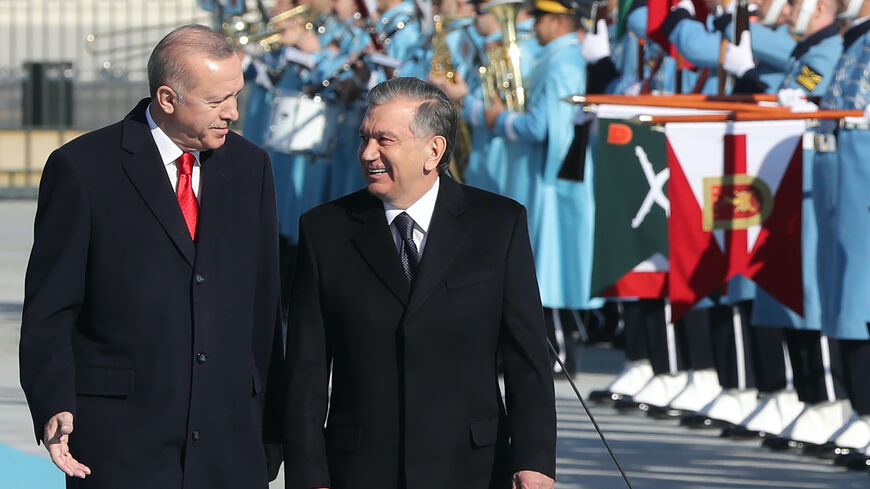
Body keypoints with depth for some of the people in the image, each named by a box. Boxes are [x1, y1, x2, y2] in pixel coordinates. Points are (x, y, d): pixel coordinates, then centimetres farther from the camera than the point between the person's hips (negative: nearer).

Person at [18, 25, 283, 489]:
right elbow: (48, 310, -3)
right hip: (121, 443, -4)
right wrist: (54, 409, -16)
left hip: (230, 443, 4)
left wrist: (271, 428, 13)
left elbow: (264, 306, 14)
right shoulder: (81, 168, -3)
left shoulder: (250, 167, 11)